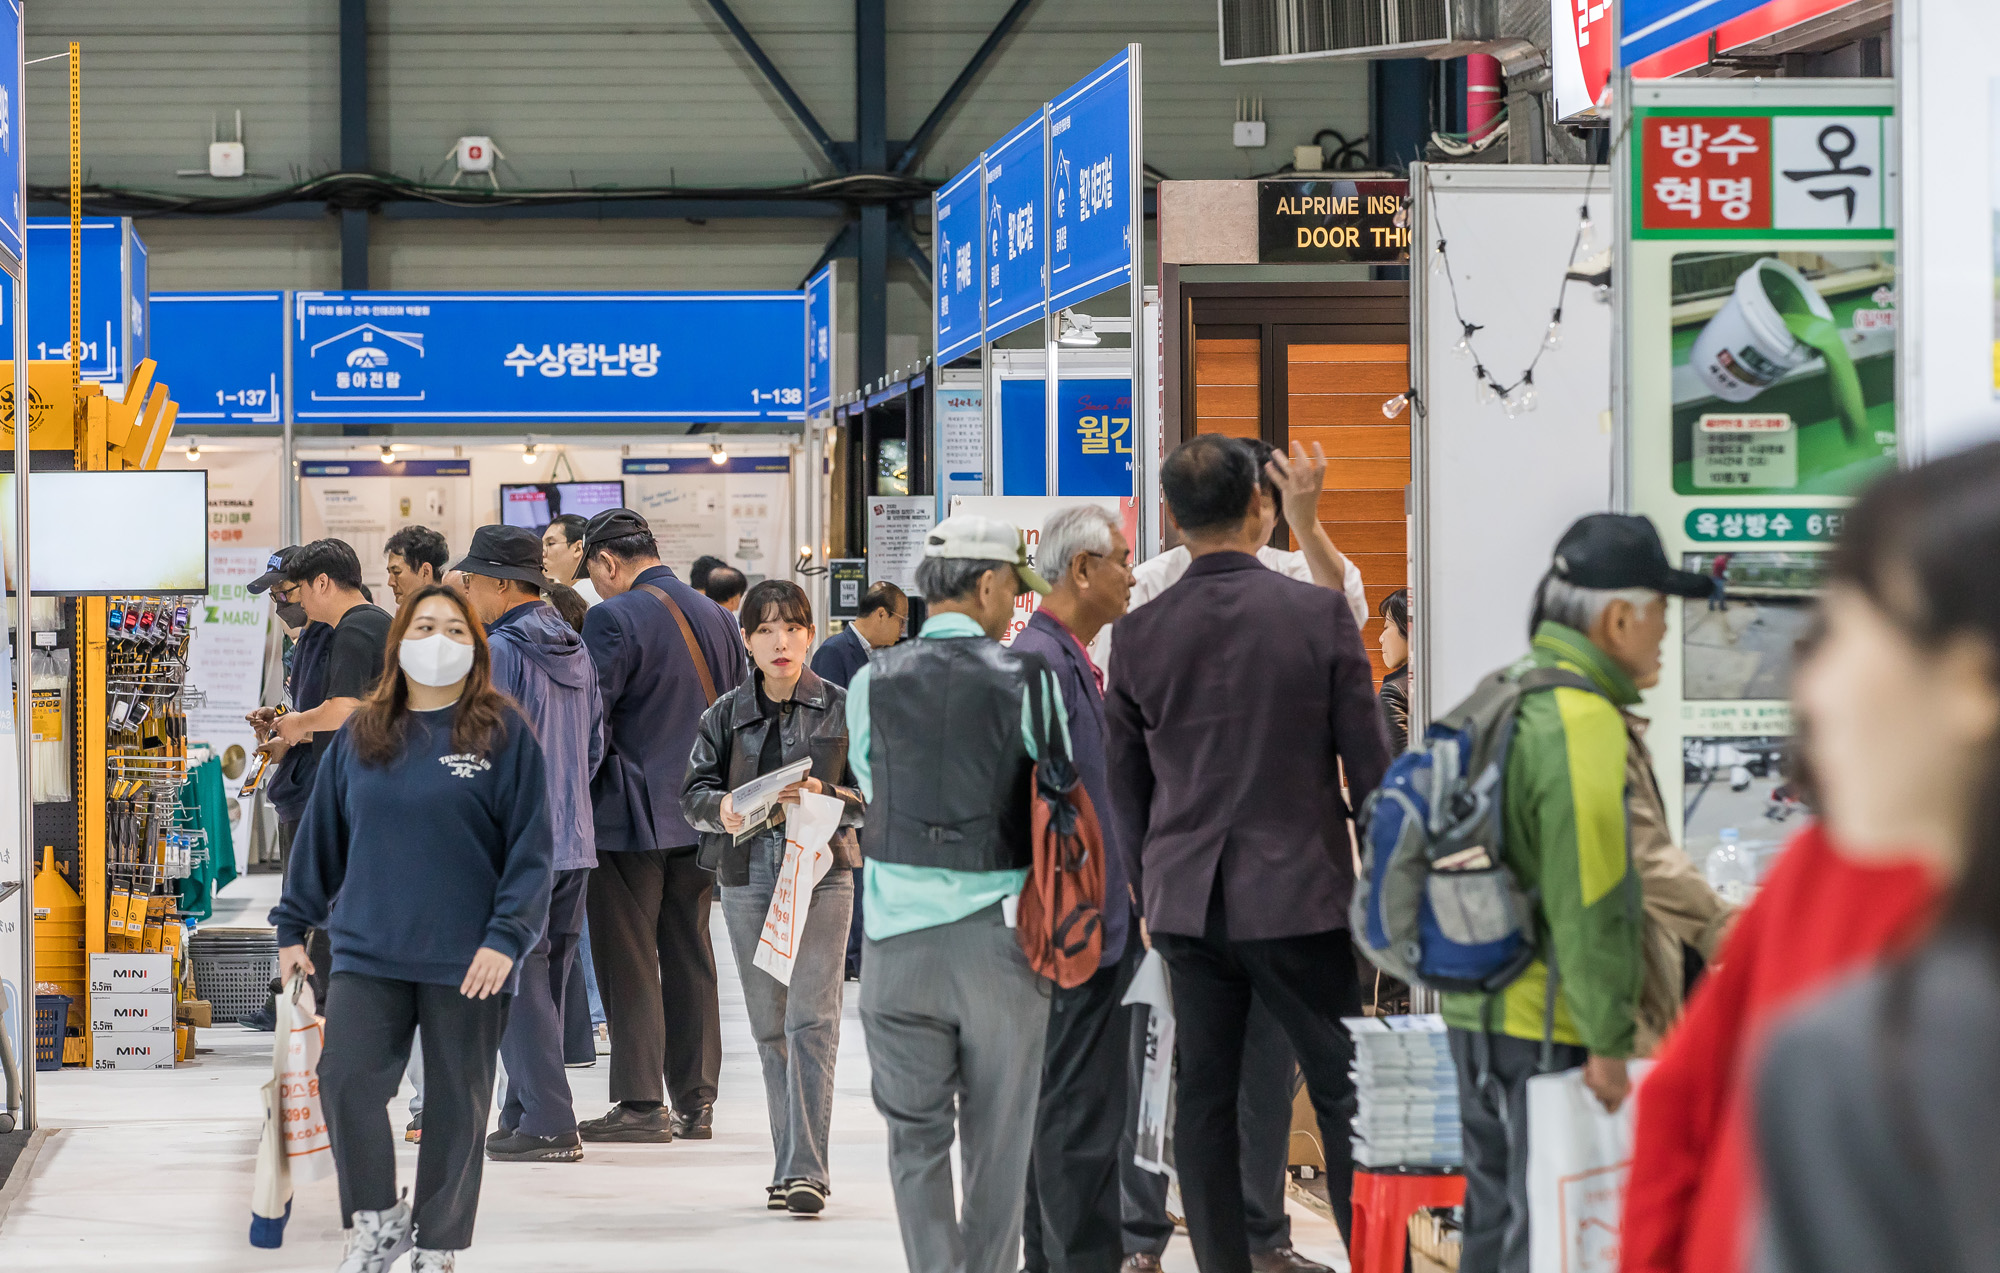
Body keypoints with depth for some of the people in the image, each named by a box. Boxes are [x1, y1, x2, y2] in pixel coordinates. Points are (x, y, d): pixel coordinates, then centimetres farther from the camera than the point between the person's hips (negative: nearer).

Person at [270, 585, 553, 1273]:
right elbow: (322, 837, 15)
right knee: (345, 1083, -10)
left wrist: (506, 937, -15)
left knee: (457, 1103, 5)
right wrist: (293, 926, 14)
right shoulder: (359, 736, 8)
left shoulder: (505, 734, -2)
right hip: (369, 953, 2)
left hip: (467, 960, -2)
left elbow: (531, 848, -5)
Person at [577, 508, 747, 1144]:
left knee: (628, 961, -1)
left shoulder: (614, 618, -13)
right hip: (700, 817, 7)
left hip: (631, 817, -7)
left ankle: (641, 1104, -1)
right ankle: (695, 1102, 13)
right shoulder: (718, 619, 9)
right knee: (690, 958, 12)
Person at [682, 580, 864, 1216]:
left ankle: (806, 1169, -16)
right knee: (769, 1026, 7)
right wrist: (721, 809, -15)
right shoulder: (726, 714, 9)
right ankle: (790, 1164, 15)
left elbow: (872, 799, 2)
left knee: (811, 1020, -13)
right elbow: (693, 792, 7)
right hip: (747, 874, 3)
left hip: (821, 871, -3)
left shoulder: (842, 709, 2)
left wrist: (824, 795, -17)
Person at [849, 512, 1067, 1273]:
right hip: (998, 925, -2)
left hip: (899, 930, 2)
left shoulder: (872, 683, 1)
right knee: (998, 1135, 9)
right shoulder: (1025, 679, -7)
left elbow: (868, 781, 11)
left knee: (915, 1132, 7)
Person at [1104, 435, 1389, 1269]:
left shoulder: (1139, 634, 0)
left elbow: (1125, 784, 8)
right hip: (1299, 891, -2)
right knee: (1343, 1094, 4)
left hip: (1185, 898, 3)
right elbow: (1369, 764, -4)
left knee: (1204, 1098, 7)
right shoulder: (1320, 615, -8)